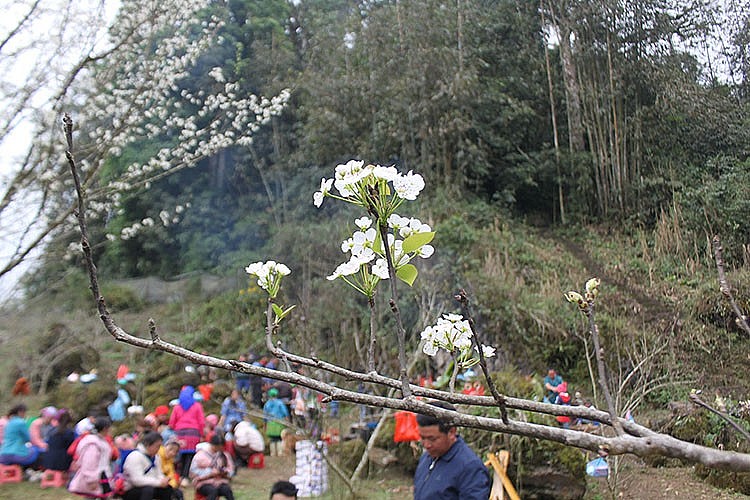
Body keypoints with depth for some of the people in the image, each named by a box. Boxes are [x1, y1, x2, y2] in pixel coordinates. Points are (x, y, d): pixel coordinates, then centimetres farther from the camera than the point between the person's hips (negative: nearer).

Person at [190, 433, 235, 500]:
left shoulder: (224, 454, 11)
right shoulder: (201, 454, 0)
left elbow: (231, 469, 17)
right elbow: (193, 472, -6)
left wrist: (225, 472, -7)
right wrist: (210, 473, -15)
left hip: (221, 482, 3)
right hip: (204, 483, -3)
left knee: (227, 490, -31)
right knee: (213, 491, -37)